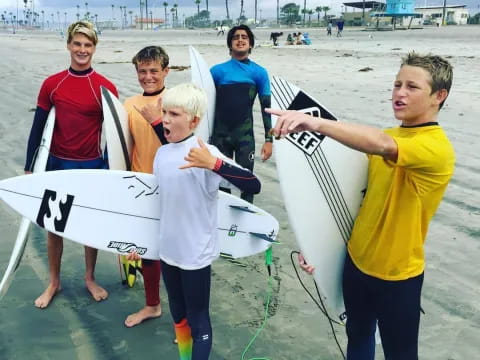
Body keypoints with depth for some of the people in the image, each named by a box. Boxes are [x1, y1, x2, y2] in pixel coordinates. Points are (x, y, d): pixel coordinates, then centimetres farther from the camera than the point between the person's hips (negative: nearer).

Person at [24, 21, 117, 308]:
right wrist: (29, 168, 4)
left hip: (92, 166, -1)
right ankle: (54, 282, 30)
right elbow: (38, 128, 3)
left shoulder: (105, 87, -7)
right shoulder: (51, 84, -3)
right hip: (58, 165, 1)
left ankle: (90, 278, 32)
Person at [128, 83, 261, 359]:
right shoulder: (162, 153, 3)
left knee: (198, 320, 6)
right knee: (178, 315, 21)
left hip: (196, 254, -7)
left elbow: (254, 186, -29)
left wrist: (214, 164, -43)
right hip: (168, 251, 7)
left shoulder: (205, 152, -18)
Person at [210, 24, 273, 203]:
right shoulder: (217, 71, 5)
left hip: (245, 135, -1)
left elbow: (266, 107, 3)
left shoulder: (259, 72, 3)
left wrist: (268, 139, -3)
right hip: (220, 135, 1)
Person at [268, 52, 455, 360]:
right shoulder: (388, 135, 3)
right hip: (357, 259, 7)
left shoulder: (437, 147, -23)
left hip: (397, 275, -6)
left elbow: (383, 146, -44)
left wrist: (316, 123, -54)